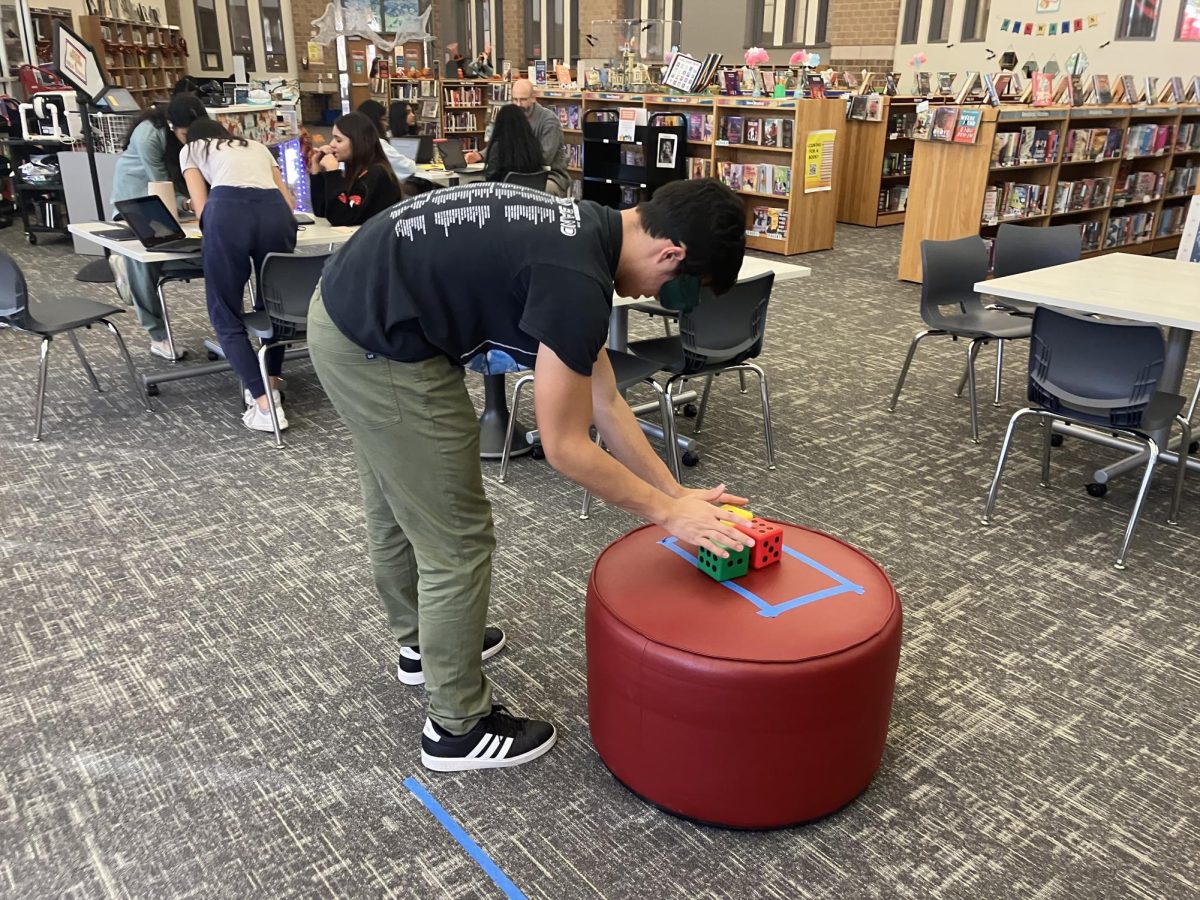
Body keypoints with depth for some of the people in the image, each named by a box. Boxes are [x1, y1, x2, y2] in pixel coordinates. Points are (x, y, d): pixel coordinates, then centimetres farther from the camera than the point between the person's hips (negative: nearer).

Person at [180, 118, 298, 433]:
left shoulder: (191, 149, 29)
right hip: (277, 213, 3)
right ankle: (271, 387, 20)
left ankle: (265, 405, -4)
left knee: (226, 315, 7)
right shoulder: (257, 146, 38)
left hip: (227, 212, -3)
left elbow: (202, 208, 17)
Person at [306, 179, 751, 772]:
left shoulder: (581, 233, 7)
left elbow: (604, 403, 11)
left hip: (347, 308, 10)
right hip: (378, 348, -10)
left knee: (396, 510, 27)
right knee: (457, 541, 2)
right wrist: (668, 512, -5)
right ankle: (458, 727, 21)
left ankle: (419, 643, 51)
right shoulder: (576, 276, -23)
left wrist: (678, 491, 13)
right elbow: (565, 446, -16)